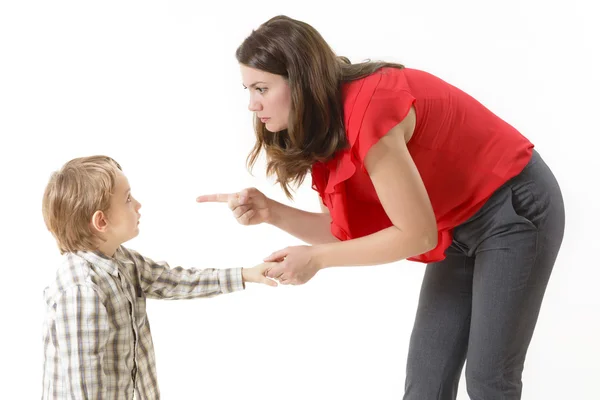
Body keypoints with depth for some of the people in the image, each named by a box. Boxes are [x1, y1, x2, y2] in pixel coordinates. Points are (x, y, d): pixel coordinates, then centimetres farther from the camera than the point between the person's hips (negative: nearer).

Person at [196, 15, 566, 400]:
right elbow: (347, 230, -1)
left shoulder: (368, 108, -29)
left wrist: (316, 259, -19)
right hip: (459, 227, 8)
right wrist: (270, 211, -14)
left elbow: (417, 234, -25)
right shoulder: (326, 128, -1)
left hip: (516, 209, -8)